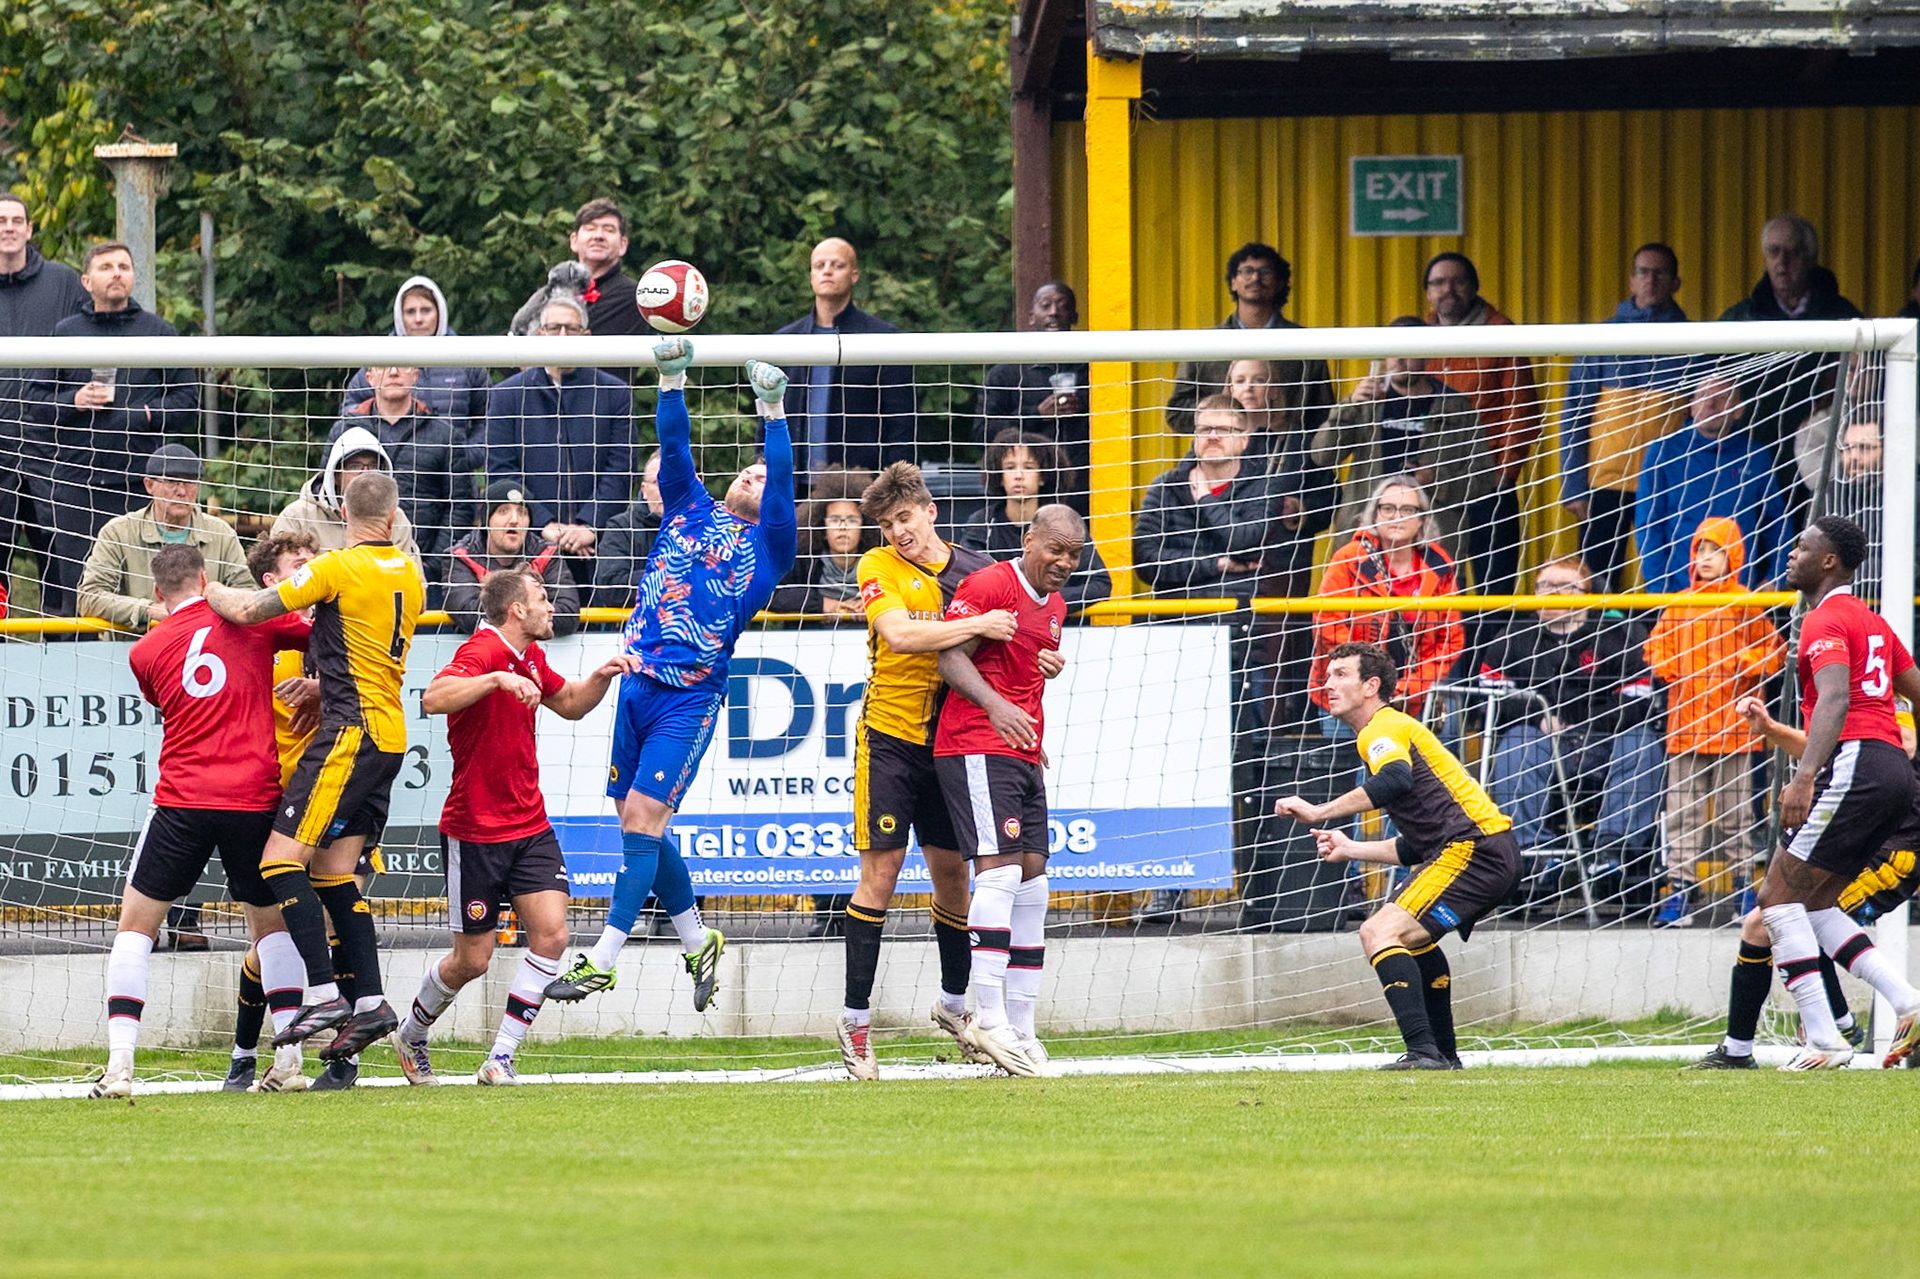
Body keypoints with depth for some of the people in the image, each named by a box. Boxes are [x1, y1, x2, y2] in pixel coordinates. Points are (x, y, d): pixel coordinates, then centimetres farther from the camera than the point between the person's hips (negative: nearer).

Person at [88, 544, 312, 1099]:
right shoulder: (250, 617, 3)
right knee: (272, 924, 19)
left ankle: (120, 1065, -5)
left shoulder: (144, 652, 8)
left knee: (135, 927, 8)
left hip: (182, 802, -1)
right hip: (255, 798, 1)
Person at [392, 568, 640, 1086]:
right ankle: (411, 1036, 31)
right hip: (475, 830, -7)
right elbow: (433, 699, -35)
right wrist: (498, 679, -45)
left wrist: (602, 675, 10)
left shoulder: (530, 658, 10)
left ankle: (501, 1059, -4)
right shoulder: (482, 653, -17)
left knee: (551, 933, -10)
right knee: (472, 960, 3)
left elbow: (569, 704, 28)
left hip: (530, 825, 7)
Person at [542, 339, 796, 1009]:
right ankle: (697, 941, 25)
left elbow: (783, 484, -8)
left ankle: (603, 960, -14)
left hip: (690, 698, -5)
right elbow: (676, 444, 8)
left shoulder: (767, 546, 6)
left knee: (642, 818, -13)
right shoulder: (691, 510, 17)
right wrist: (671, 380, -5)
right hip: (637, 682, 5)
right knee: (639, 824, 8)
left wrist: (773, 412, -16)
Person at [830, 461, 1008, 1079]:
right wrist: (974, 626, -26)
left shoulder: (974, 569, 6)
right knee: (881, 870, -7)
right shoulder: (877, 567, -6)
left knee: (952, 871, 9)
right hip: (889, 736, -4)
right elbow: (899, 634, -23)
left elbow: (1000, 648, 18)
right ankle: (855, 1020, -2)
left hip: (949, 740, 4)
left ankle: (953, 1003, 28)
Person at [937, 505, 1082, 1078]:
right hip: (975, 747, -9)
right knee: (1000, 871, -17)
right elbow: (951, 658, -15)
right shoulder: (988, 585, -8)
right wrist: (995, 704, -28)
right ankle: (990, 1021, -20)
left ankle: (1021, 1030, 7)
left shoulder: (1054, 606, 20)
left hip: (1024, 756, 9)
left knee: (1031, 882, 5)